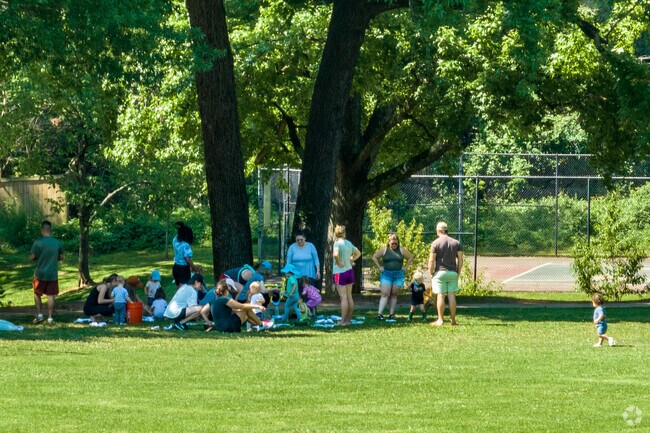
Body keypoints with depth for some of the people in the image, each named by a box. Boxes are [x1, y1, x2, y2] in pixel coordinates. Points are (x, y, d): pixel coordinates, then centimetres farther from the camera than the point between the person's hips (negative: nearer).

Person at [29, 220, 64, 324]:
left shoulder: (38, 242, -12)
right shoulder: (57, 243, -1)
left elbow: (32, 257, -9)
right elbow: (61, 257, 9)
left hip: (40, 274, -2)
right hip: (53, 274, 2)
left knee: (37, 294, 16)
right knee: (51, 296, 5)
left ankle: (39, 314, 9)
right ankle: (50, 318, 3)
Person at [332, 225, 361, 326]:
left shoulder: (338, 243, -14)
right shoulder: (349, 243, 8)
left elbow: (335, 254, -33)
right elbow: (358, 253, 23)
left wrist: (338, 263, -17)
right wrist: (351, 260, 12)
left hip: (340, 272, -7)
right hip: (350, 271, 7)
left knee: (343, 297, -7)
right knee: (349, 296, 11)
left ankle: (343, 321, -5)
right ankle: (348, 319, 16)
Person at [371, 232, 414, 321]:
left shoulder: (402, 250, 4)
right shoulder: (384, 250, 2)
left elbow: (410, 258, 13)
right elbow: (374, 257, 9)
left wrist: (405, 267, 4)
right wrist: (379, 267, 1)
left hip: (398, 275, 1)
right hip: (386, 274, -1)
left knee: (394, 295, 3)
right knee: (385, 294, -11)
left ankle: (391, 314, 7)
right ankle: (380, 313, -17)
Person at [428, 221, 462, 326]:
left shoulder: (436, 243, -6)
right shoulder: (456, 243, 7)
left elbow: (431, 260, -8)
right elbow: (460, 259, 6)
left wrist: (431, 273, 1)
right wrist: (458, 272, 14)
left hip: (440, 272, -3)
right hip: (452, 272, 3)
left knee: (440, 296, -2)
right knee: (452, 296, 6)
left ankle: (440, 320, -1)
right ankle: (453, 319, 7)